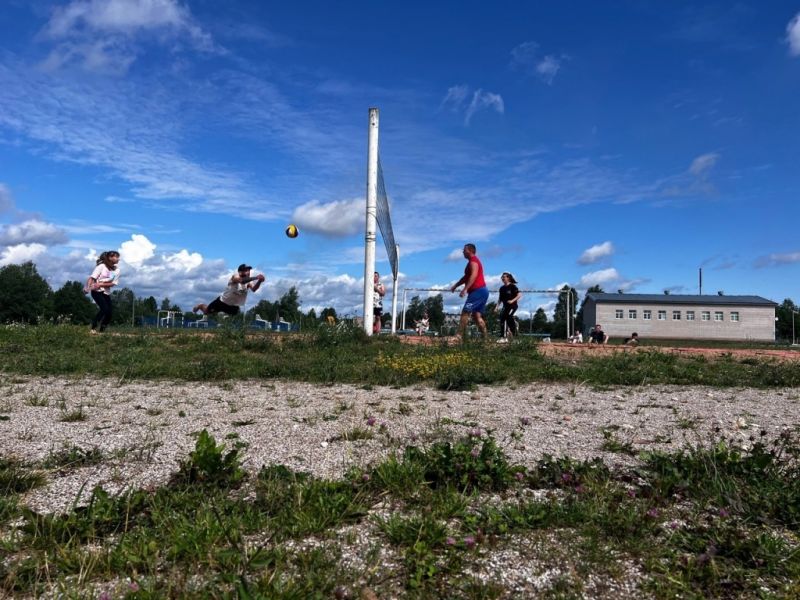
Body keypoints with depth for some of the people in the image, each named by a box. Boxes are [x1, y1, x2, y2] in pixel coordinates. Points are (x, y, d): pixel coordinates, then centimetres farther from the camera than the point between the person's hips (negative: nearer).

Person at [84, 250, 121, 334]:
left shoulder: (117, 270, 1)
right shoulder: (102, 266, -11)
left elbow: (113, 283, -4)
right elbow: (92, 277, -18)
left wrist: (101, 284, -18)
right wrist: (88, 287, -34)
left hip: (106, 292, 6)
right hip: (97, 291, -5)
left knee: (109, 313, -3)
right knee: (105, 309, -22)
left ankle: (101, 330, 12)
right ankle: (93, 328, -12)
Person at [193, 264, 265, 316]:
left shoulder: (248, 281, -16)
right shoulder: (235, 276, -28)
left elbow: (254, 289, -37)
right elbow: (242, 281, -52)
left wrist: (259, 281, -57)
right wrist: (255, 277, -64)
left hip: (234, 306, 4)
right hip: (223, 301, -3)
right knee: (207, 311, 13)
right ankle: (200, 306, 47)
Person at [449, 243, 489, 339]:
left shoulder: (473, 261, -8)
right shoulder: (474, 261, 25)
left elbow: (473, 276, -23)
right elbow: (466, 277, 31)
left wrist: (465, 289, -30)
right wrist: (455, 285, 27)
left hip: (478, 291, -10)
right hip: (482, 291, 10)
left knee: (465, 312, -13)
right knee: (477, 315, 8)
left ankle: (459, 336, -17)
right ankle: (485, 338, 4)